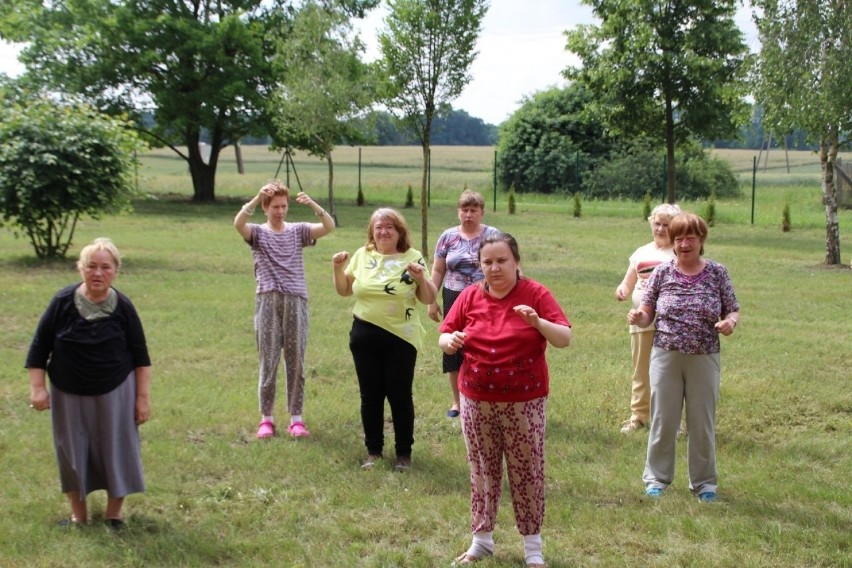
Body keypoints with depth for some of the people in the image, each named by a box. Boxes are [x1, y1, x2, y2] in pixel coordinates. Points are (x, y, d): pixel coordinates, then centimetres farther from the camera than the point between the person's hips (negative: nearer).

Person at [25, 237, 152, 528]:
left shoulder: (123, 307, -9)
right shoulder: (63, 301, -11)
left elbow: (140, 356, -3)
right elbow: (40, 346, -3)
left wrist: (143, 397, -4)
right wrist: (37, 387, -7)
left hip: (115, 393, 0)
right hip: (68, 394, 1)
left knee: (117, 450, 6)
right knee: (72, 452, 10)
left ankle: (114, 513, 25)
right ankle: (78, 515, 27)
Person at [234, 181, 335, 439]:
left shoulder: (298, 231, 9)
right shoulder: (258, 233, 6)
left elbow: (329, 226, -6)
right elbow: (238, 224, -16)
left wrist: (312, 204, -20)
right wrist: (256, 198, -25)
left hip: (296, 300, 1)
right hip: (268, 301, -1)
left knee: (296, 361, 4)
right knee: (268, 361, 3)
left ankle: (296, 418, 10)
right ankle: (266, 418, 11)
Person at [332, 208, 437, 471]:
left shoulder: (413, 257, -3)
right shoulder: (362, 255, 6)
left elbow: (428, 299, -1)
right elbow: (344, 290, 13)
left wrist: (421, 278, -19)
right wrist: (338, 269, -3)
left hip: (400, 337, -3)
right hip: (364, 336, 3)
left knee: (400, 396, 4)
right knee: (370, 395, 10)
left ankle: (404, 452, 17)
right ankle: (373, 450, 23)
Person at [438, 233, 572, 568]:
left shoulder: (535, 294, -7)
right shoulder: (469, 296, 1)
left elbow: (565, 339, -10)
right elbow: (444, 337, 6)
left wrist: (538, 322, -28)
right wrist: (450, 341, -18)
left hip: (525, 401, -2)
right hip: (477, 400, 3)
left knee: (527, 472, 5)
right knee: (482, 471, 12)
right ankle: (481, 539, 25)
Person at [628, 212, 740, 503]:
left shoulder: (717, 273, -1)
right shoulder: (662, 273, 0)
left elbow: (734, 311, 4)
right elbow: (647, 313, 3)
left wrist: (730, 322, -19)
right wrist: (638, 317, -20)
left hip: (704, 359, 0)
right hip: (666, 356, 0)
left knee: (702, 421, 9)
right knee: (663, 419, 7)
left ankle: (704, 482, 24)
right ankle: (657, 477, 22)